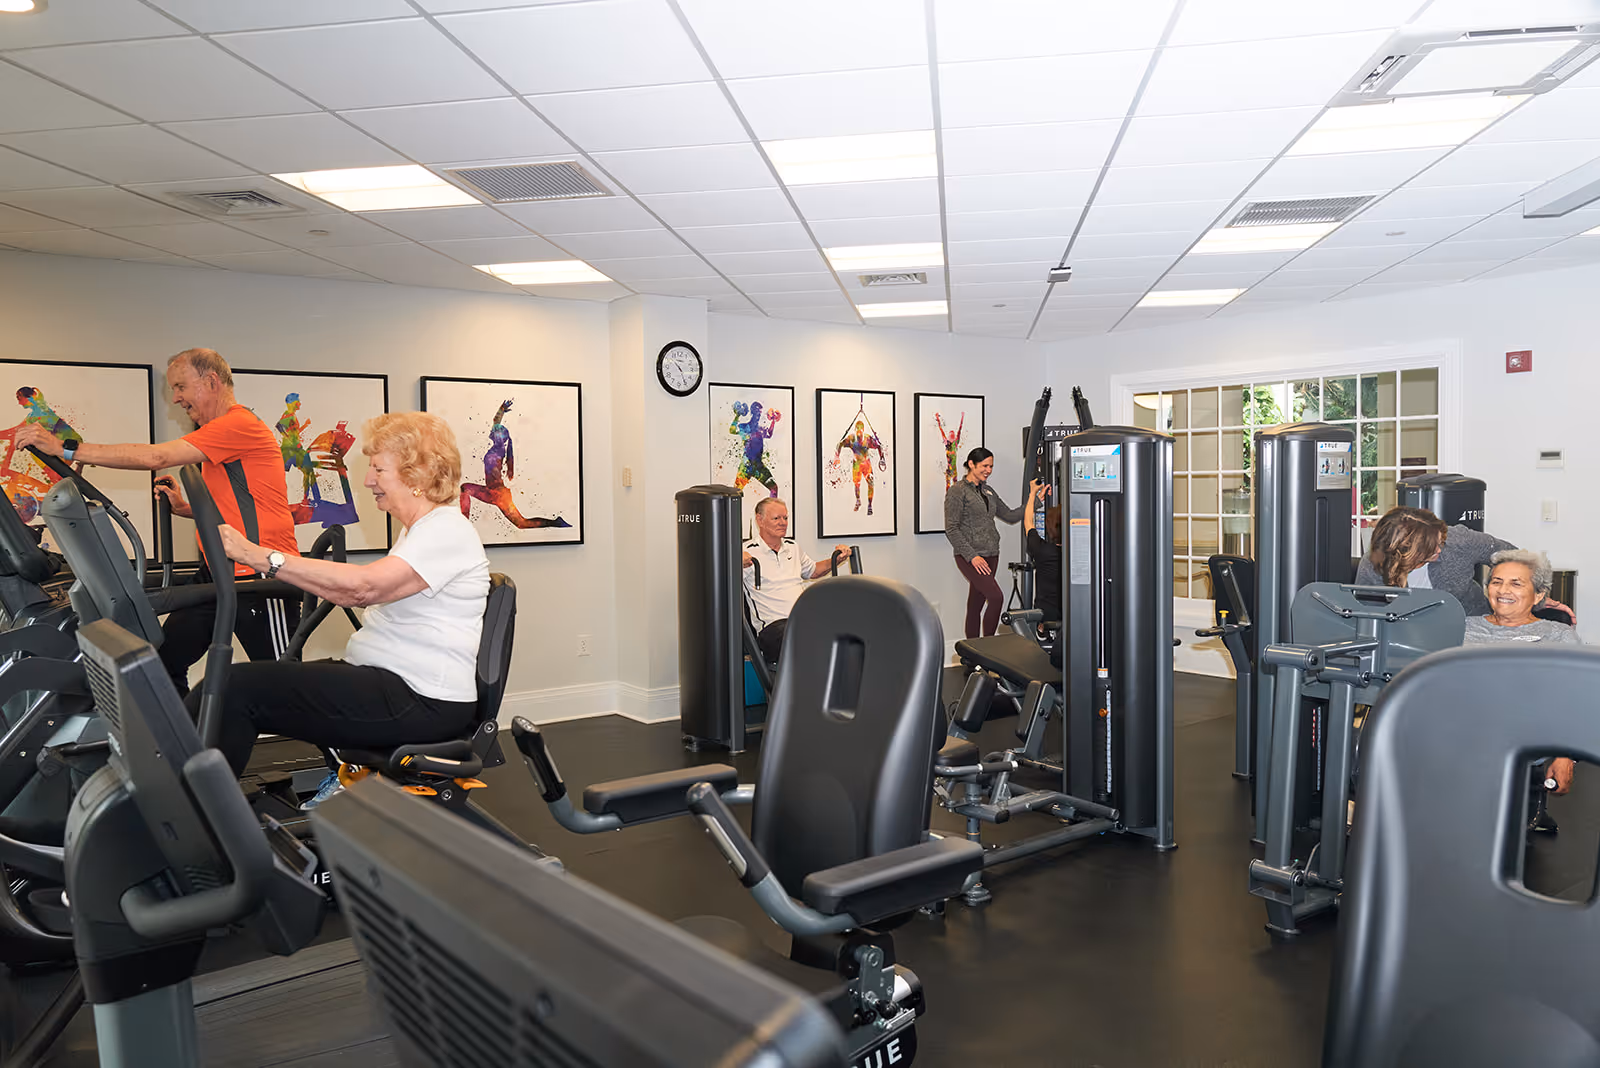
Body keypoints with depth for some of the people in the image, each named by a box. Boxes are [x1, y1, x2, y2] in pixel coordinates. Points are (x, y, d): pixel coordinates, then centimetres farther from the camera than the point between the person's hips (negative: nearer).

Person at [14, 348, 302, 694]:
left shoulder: (240, 425, -13)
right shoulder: (215, 436, 21)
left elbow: (156, 457, -18)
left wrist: (65, 448, -14)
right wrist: (184, 507, 10)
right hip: (220, 575, 10)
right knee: (166, 660, 6)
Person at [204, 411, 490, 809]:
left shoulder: (447, 531, -15)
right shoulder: (420, 529, 19)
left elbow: (364, 585, -27)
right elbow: (368, 593, 19)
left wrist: (260, 557, -27)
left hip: (421, 703, -10)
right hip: (389, 679, 10)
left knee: (237, 687, -14)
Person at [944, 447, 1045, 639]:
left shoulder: (988, 491, 16)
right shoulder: (957, 492, -6)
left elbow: (1010, 516, 18)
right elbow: (951, 529, -11)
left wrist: (1034, 498, 8)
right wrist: (972, 556, -17)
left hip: (990, 555, 7)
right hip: (969, 557, -7)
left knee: (976, 605, 8)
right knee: (996, 597, -19)